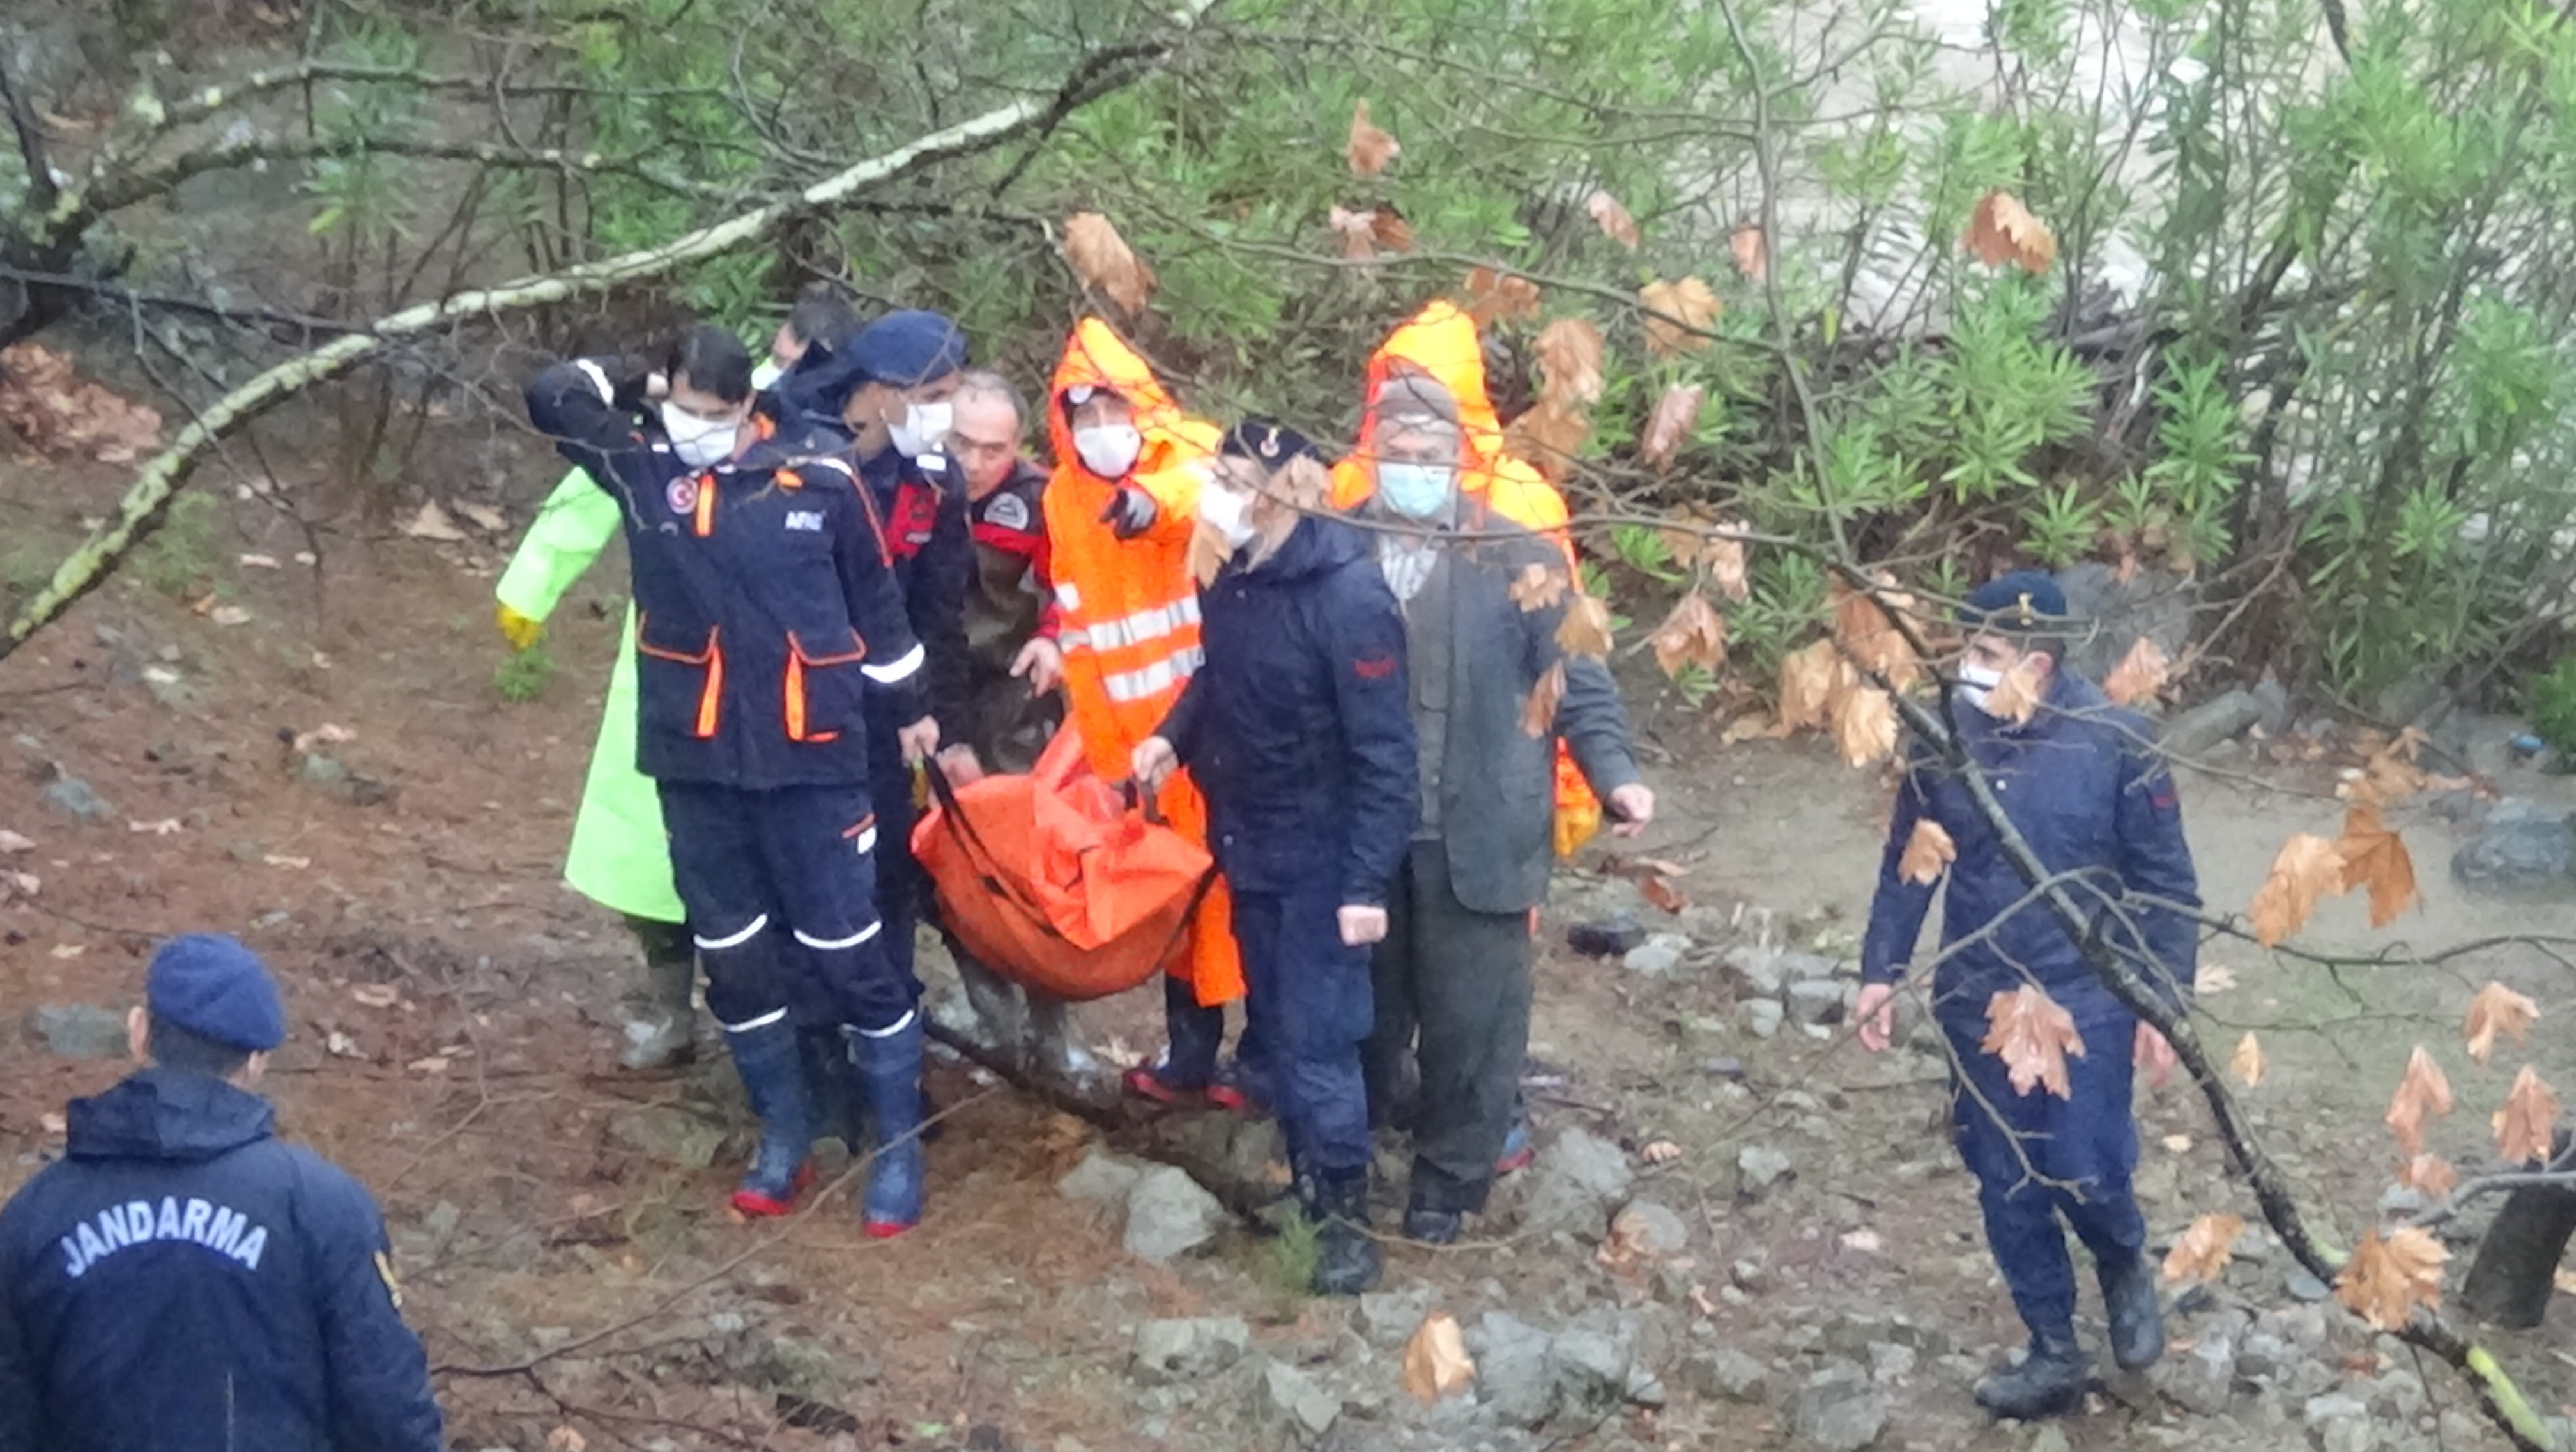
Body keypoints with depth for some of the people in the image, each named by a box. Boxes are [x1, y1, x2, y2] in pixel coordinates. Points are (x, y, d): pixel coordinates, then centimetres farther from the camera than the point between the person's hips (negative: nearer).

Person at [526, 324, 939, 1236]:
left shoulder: (820, 482, -3)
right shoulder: (643, 468, 0)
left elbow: (874, 599, 9)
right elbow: (552, 395, 3)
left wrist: (909, 706, 16)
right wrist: (638, 393, 8)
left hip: (812, 759, -2)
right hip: (694, 762, 3)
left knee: (849, 954, 1)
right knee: (734, 960, 13)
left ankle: (899, 1145, 14)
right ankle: (783, 1133, 29)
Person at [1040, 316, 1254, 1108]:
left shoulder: (1187, 458, -8)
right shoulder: (1064, 499, 9)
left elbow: (1215, 492, -34)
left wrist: (1155, 499, -55)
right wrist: (1087, 725, 14)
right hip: (1133, 732, 5)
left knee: (1233, 869, 0)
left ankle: (1263, 1047, 10)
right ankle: (1189, 1044, 24)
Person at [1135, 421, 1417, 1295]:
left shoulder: (1348, 594, -24)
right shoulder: (1237, 577, 0)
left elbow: (1384, 752, -22)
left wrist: (1368, 881, -22)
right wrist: (1174, 735, -1)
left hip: (1320, 858, -7)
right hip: (1249, 846, 8)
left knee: (1318, 1037, -2)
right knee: (1276, 1024, 17)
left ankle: (1346, 1212, 12)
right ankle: (1303, 1177, 32)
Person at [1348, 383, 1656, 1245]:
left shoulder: (1521, 559, -4)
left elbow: (1576, 682, -2)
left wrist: (1614, 774, -15)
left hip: (1477, 838, -2)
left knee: (1468, 1018, 8)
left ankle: (1449, 1181, 26)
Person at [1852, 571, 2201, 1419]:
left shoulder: (2116, 743, -15)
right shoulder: (1944, 735, -7)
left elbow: (2165, 883, -7)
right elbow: (1907, 864, 6)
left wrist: (2165, 1000, -7)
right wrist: (1881, 972, 5)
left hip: (2086, 1001, -3)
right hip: (1976, 1004, 3)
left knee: (2085, 1175, -8)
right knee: (2006, 1187, 10)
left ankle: (2126, 1270, 29)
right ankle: (2054, 1355, 28)